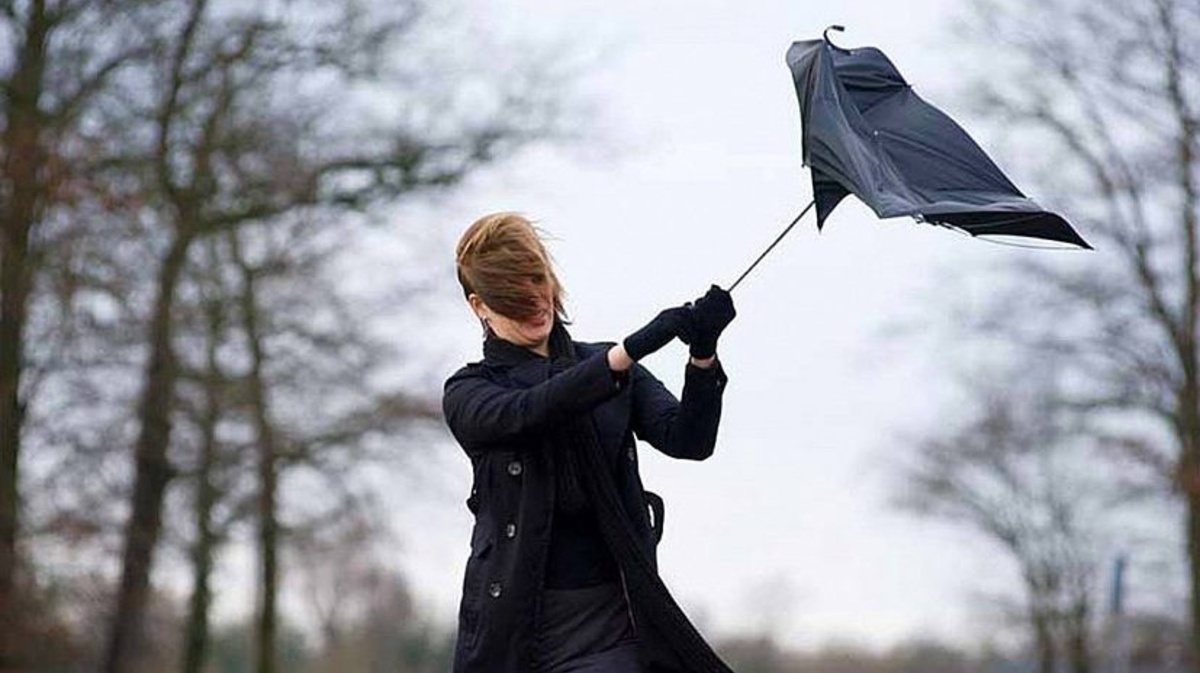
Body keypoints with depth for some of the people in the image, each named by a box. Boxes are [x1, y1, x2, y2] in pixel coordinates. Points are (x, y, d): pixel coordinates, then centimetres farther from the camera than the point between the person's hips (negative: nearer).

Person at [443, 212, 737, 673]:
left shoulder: (610, 368, 12)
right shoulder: (467, 394, 5)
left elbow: (687, 440, -2)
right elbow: (527, 411, -17)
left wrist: (702, 357, -22)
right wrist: (631, 349, -29)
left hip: (610, 620, 0)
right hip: (513, 623, 0)